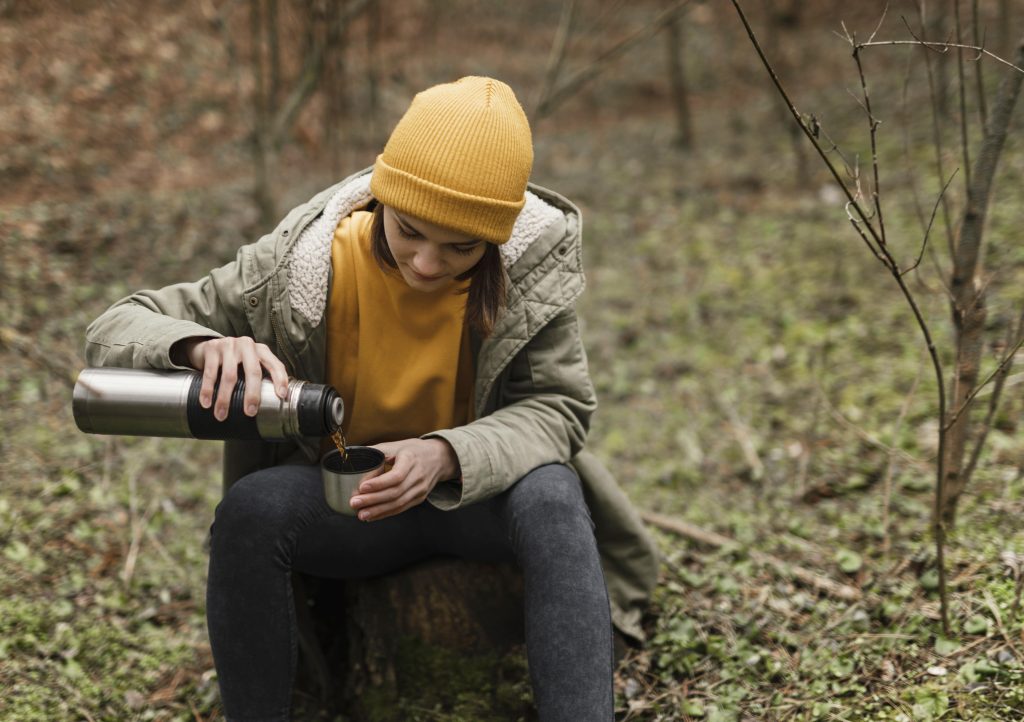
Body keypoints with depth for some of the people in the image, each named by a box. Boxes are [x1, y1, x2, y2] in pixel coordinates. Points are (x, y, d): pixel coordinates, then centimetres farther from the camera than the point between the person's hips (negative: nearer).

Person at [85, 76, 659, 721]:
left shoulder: (532, 262, -16)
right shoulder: (307, 264, -18)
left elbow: (558, 407, -14)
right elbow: (116, 329, -15)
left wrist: (447, 455, -35)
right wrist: (204, 347, -40)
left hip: (477, 494, 0)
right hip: (340, 506, 0)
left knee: (549, 494, -32)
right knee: (252, 507, -30)